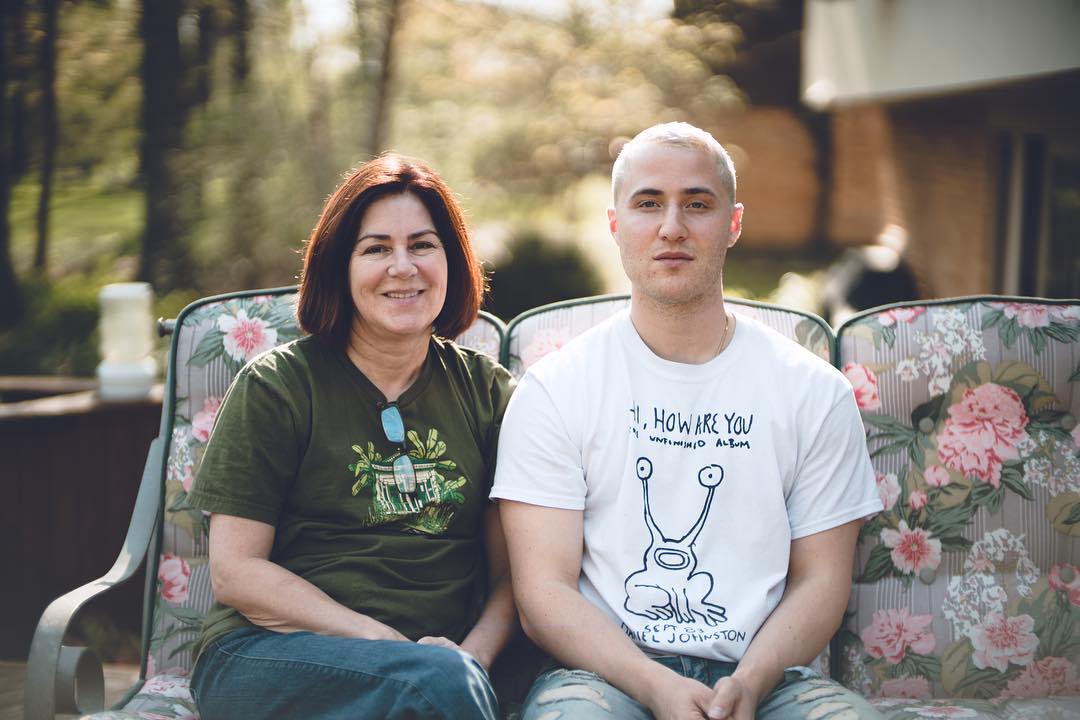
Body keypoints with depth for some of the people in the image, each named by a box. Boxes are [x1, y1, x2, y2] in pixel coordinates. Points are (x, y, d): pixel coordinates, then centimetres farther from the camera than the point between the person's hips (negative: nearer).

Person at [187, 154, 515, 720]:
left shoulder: (485, 391, 12)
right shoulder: (276, 386, 4)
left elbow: (510, 571, 10)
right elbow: (234, 571, -2)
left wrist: (475, 653, -11)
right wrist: (390, 644, -10)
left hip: (446, 657, 2)